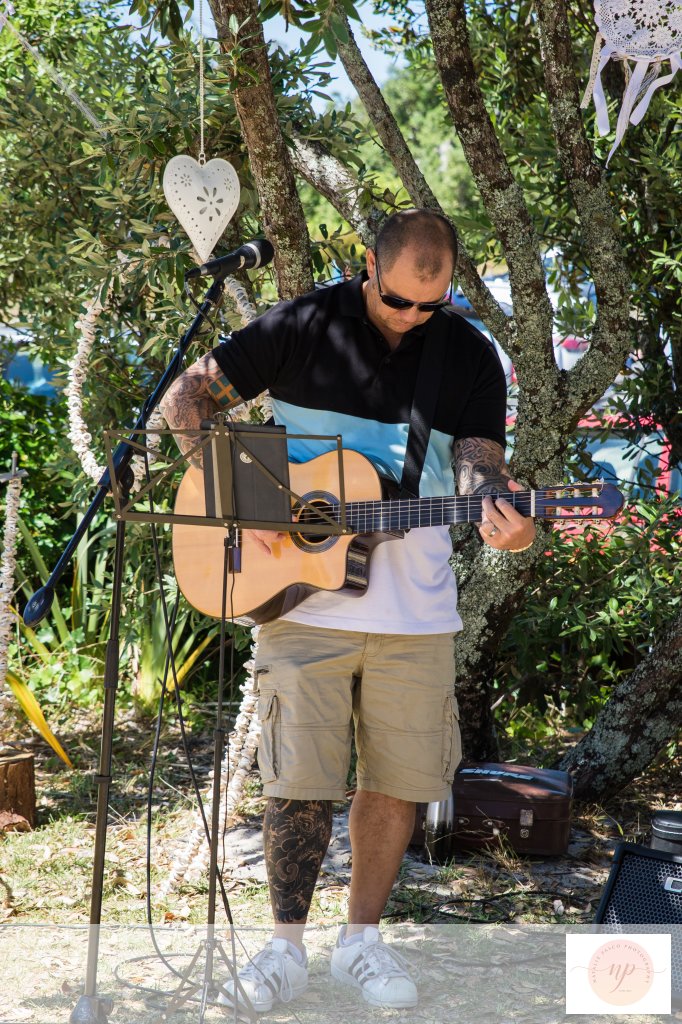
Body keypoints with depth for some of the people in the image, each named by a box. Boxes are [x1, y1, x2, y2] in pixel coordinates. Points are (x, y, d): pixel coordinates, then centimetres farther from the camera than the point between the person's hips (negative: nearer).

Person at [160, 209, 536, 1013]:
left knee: (402, 777, 6)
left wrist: (497, 514, -27)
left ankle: (360, 939, 22)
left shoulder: (470, 358, 4)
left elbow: (477, 467, -2)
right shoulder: (304, 329, -3)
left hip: (414, 608, 3)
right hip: (303, 594, -2)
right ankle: (286, 946, 13)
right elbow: (187, 397, -1)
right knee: (300, 778, -2)